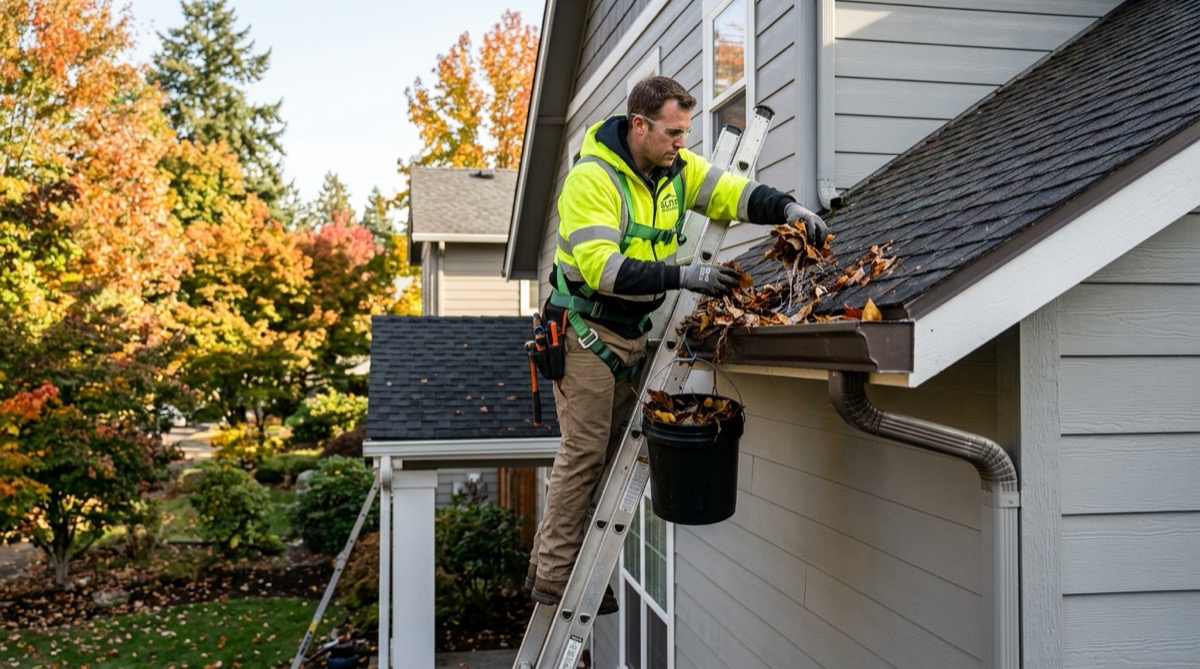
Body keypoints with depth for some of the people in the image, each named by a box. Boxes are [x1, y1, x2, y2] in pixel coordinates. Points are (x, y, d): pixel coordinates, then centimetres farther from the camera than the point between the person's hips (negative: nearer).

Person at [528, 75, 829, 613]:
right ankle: (554, 577, 7)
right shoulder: (592, 178, -20)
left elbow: (730, 192, 0)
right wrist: (683, 276, -34)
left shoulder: (676, 168, 3)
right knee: (585, 451, -6)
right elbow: (599, 265, -29)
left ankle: (546, 560, 22)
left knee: (611, 449, 11)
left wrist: (788, 209, -19)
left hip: (634, 332, 8)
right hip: (588, 331, -8)